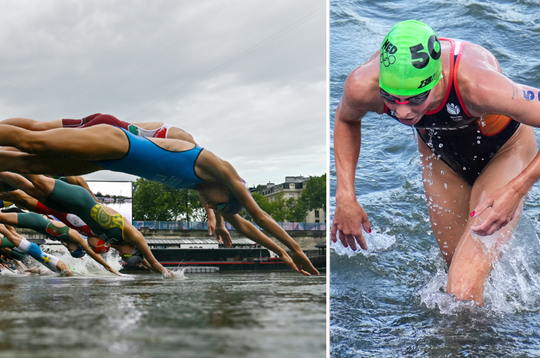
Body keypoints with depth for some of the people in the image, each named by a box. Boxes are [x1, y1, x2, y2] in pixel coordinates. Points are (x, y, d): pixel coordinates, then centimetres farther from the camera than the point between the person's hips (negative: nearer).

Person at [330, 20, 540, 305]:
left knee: (463, 289, -16)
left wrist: (516, 191, -39)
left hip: (503, 152, -4)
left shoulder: (476, 85, -46)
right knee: (457, 262, 22)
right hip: (439, 152, 4)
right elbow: (345, 120, -6)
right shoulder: (363, 87, -33)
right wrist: (345, 197, -12)